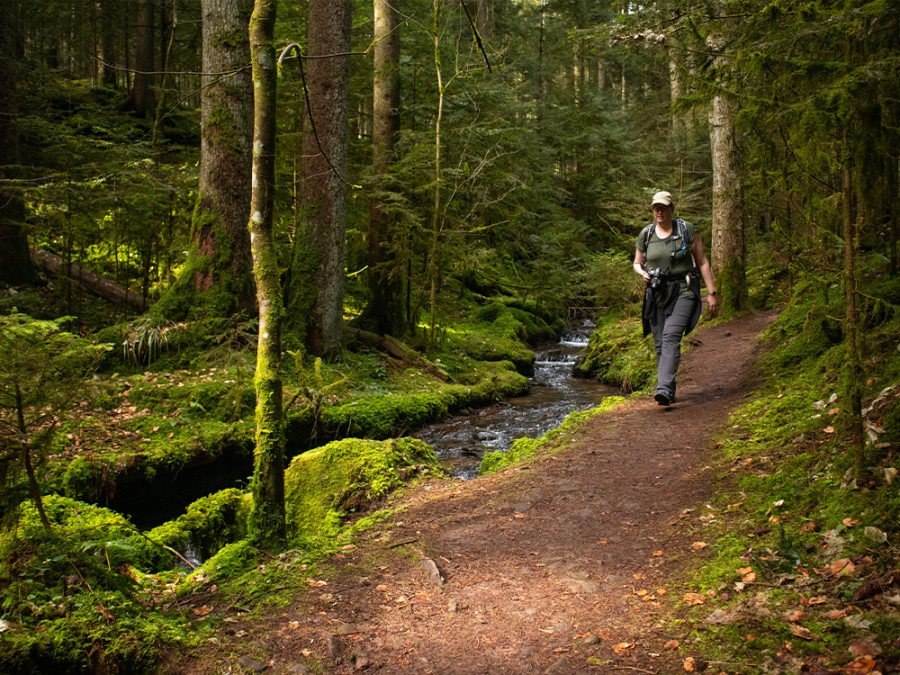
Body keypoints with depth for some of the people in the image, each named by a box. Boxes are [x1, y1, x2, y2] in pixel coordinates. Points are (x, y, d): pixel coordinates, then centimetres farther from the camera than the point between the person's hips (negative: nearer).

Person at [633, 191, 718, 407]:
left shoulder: (687, 230, -3)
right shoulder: (646, 235, 5)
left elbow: (702, 261, 2)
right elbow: (637, 263, 18)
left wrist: (711, 293, -2)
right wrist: (643, 272, -7)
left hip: (683, 292, -4)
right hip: (657, 293, 4)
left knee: (671, 337, -20)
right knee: (660, 343, 4)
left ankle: (664, 388, -30)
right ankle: (670, 390, 19)